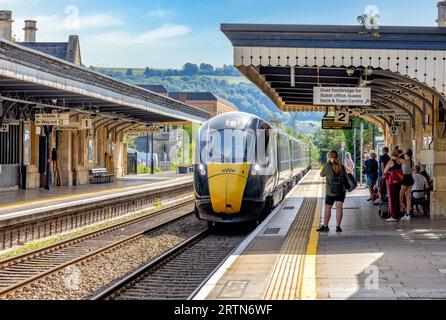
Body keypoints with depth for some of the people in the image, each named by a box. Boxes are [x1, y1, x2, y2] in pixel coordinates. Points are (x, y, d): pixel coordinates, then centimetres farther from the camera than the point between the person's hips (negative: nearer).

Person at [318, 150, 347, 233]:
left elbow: (322, 174, 4)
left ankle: (325, 226, 20)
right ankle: (338, 226, -1)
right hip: (341, 191, 3)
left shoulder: (327, 165, -11)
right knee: (339, 207, 4)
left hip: (330, 192, -3)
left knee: (327, 208, 10)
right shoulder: (341, 167, 0)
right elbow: (345, 177, 6)